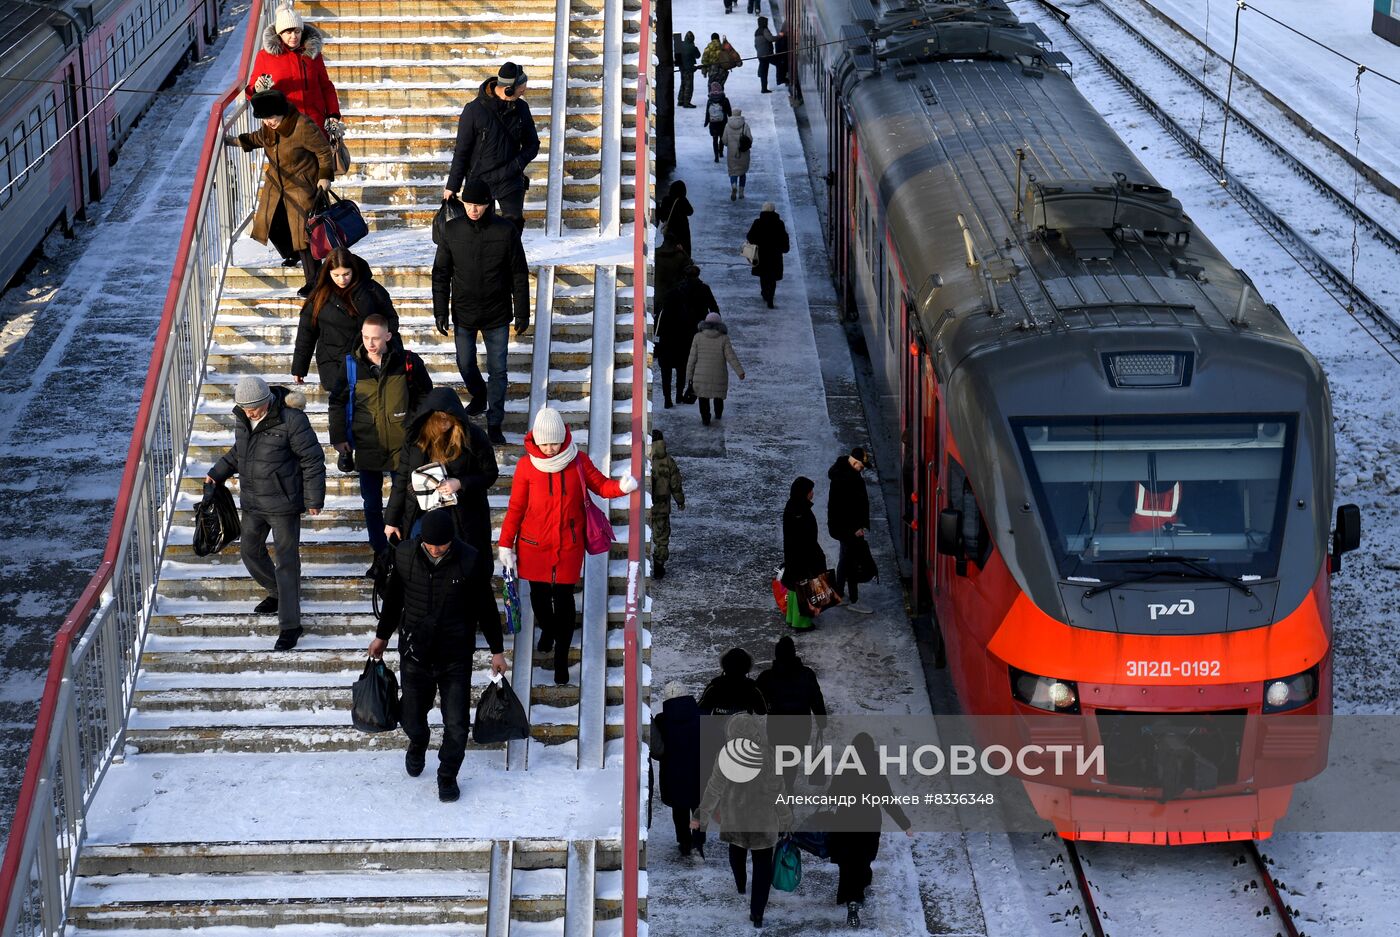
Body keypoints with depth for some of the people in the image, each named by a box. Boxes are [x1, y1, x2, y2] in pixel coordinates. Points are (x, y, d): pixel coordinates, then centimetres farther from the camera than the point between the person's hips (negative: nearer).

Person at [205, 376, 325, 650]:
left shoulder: (291, 420, -22)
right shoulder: (242, 417, 0)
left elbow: (313, 460, -15)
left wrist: (313, 498, -13)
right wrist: (217, 473, 11)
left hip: (283, 504, -7)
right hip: (252, 503, 8)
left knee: (286, 561, -4)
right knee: (249, 550, 19)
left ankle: (290, 625, 2)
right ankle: (277, 593, 43)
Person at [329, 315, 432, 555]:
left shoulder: (407, 362, -9)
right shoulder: (351, 364, -6)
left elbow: (424, 395, 5)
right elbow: (337, 402, 4)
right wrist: (338, 437, 1)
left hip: (401, 445, -1)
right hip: (366, 445, 1)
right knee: (372, 504, 9)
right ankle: (380, 553, 22)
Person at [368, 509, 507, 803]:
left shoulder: (471, 561, -15)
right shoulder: (405, 554, -10)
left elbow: (486, 606, -2)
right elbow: (393, 597, 8)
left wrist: (496, 649, 5)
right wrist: (382, 635, 18)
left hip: (456, 657, -1)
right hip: (414, 651, 2)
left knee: (456, 723, 2)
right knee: (412, 715, 13)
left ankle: (448, 776, 26)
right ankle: (417, 745, 48)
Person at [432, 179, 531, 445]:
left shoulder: (506, 231, -12)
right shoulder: (452, 230, -7)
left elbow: (520, 275, -4)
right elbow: (440, 273, 1)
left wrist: (522, 313, -3)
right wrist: (440, 311, -1)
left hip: (497, 315, -2)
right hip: (463, 313, 2)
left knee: (497, 370, 2)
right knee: (465, 365, 16)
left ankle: (494, 423, 13)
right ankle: (479, 399, 45)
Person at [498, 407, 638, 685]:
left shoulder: (578, 461, -7)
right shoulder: (526, 465, -8)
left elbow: (601, 485, 1)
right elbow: (516, 507, -3)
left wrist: (621, 486, -23)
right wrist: (506, 545, -1)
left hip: (569, 543, -1)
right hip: (534, 544, 1)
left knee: (564, 598, 1)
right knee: (539, 594, 15)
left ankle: (561, 658, 12)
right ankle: (547, 629, 47)